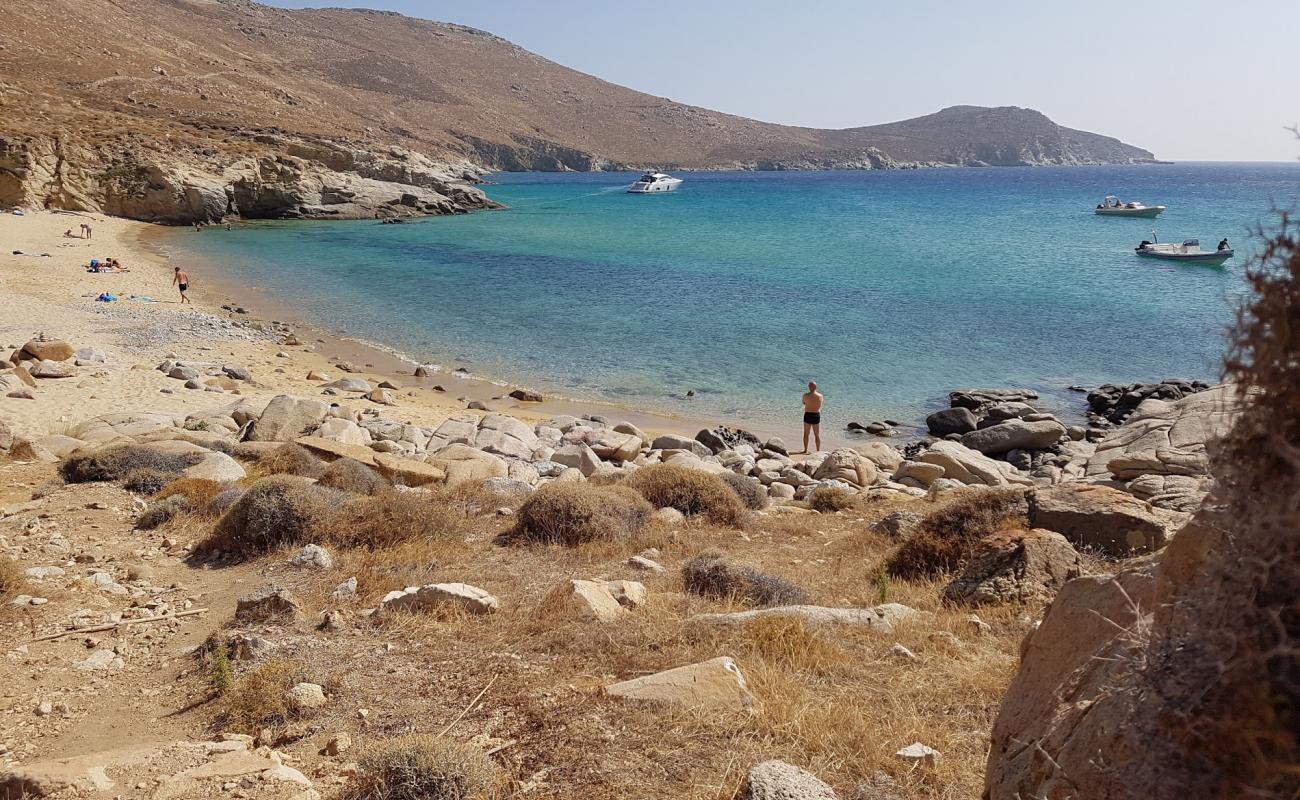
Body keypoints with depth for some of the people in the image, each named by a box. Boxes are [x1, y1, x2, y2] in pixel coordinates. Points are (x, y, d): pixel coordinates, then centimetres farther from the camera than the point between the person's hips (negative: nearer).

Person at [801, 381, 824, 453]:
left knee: (806, 434, 11)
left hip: (808, 415, -1)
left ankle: (805, 450, 14)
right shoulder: (820, 396, -7)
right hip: (816, 415, 1)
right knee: (817, 435, 11)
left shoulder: (806, 395, -12)